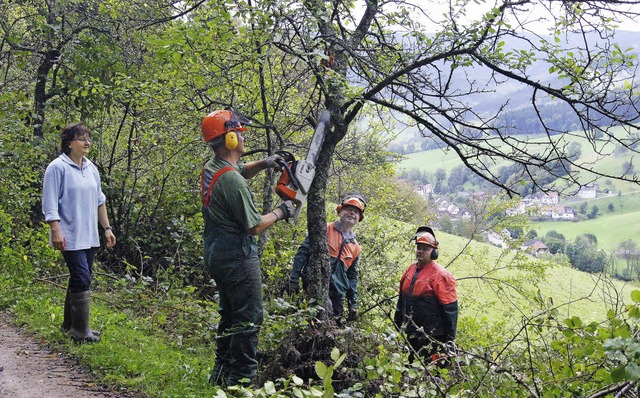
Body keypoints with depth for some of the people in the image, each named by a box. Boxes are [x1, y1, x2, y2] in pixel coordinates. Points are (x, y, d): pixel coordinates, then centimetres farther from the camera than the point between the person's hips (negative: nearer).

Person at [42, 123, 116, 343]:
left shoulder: (91, 168, 13)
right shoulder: (58, 167, -9)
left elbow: (99, 201, 20)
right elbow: (50, 203, -13)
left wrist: (107, 228, 18)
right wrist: (56, 231, -20)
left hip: (89, 236, 8)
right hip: (70, 237, -8)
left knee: (80, 280, 13)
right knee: (81, 280, -12)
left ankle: (70, 324, 25)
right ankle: (80, 331, -4)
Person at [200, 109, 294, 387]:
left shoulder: (211, 168, 5)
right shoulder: (232, 181, -24)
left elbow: (240, 171, 28)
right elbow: (255, 226, -21)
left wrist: (262, 164, 10)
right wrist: (280, 212, -5)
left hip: (216, 256, 10)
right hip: (238, 258, -10)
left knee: (230, 315, 20)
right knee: (248, 320, -2)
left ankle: (222, 372, 27)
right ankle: (243, 379, 2)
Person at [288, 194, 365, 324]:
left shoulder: (355, 246, 19)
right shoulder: (325, 229, 2)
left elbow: (353, 276, 24)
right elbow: (303, 252, -2)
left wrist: (353, 304, 19)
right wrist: (294, 278, -10)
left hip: (337, 293, 6)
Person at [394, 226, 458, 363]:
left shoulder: (440, 275, -12)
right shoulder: (410, 271, 10)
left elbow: (451, 309, -12)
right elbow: (401, 300, 21)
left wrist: (450, 340, -13)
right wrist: (398, 326, 21)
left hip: (432, 338, -8)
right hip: (411, 336, 8)